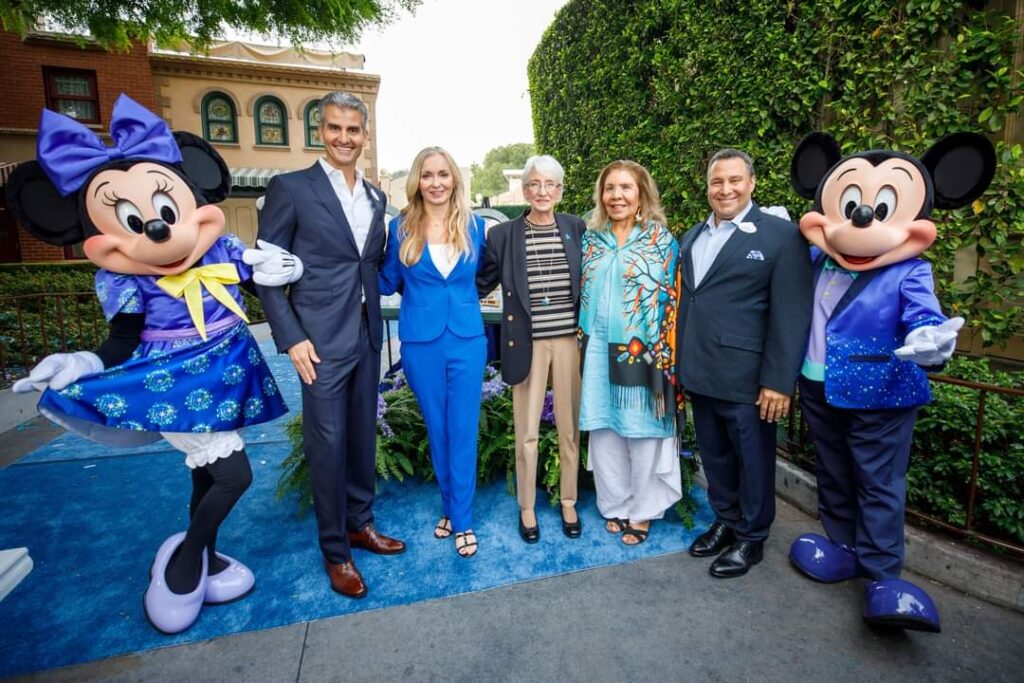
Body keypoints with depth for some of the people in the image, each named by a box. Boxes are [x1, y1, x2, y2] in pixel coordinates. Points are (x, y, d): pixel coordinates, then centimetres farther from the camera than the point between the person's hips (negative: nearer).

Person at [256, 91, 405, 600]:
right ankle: (334, 549, 21)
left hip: (367, 337, 6)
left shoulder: (375, 197, 12)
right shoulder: (290, 188, -5)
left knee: (363, 434, 15)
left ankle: (360, 522, 34)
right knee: (327, 444, 3)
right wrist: (291, 338, -13)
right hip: (321, 340, -5)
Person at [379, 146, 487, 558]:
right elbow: (388, 282, 6)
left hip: (466, 340, 0)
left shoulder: (473, 225, 3)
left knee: (463, 431, 4)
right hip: (421, 343, 0)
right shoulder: (401, 227, -1)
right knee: (436, 430, 12)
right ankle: (451, 508, 32)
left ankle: (461, 519, 19)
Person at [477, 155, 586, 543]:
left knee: (570, 428, 11)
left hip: (570, 339, 2)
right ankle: (526, 507, 27)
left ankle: (568, 502, 31)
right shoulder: (502, 235, 0)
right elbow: (481, 285, 7)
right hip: (527, 343, -1)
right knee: (527, 432, 7)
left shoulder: (577, 230, 3)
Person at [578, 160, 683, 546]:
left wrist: (665, 355, -10)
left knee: (643, 432, 7)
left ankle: (643, 510, 26)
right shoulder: (592, 239, 8)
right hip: (599, 352, 4)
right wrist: (585, 347, 8)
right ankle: (615, 504, 30)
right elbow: (584, 294, 11)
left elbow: (671, 299, -4)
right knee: (605, 431, 11)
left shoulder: (661, 240, -2)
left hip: (644, 352, -3)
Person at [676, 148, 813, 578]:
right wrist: (678, 362, 11)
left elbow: (791, 314, -12)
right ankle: (725, 522, 39)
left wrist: (778, 381, -15)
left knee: (752, 461, 11)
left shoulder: (781, 235, -7)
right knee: (714, 456, 19)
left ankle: (751, 538, 31)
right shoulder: (693, 236, 13)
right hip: (699, 373, 6)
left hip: (745, 377, -6)